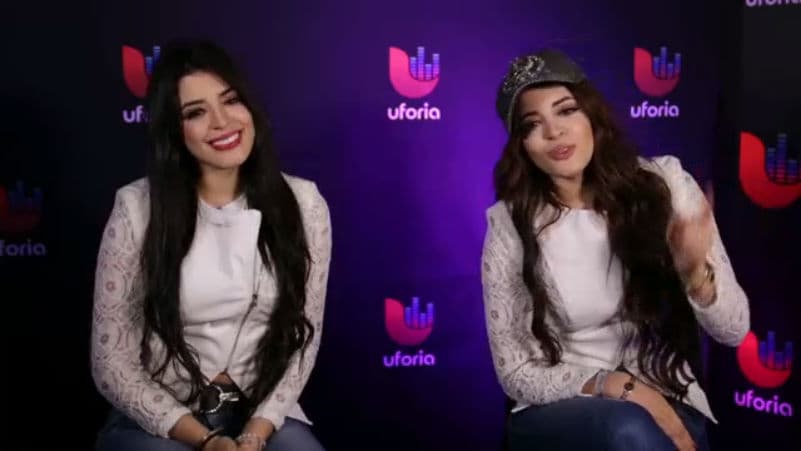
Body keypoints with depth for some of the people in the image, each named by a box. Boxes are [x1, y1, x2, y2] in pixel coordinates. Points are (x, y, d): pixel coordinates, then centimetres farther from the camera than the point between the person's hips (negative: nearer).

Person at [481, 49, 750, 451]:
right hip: (558, 414, -1)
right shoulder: (509, 224, -7)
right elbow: (515, 374, -4)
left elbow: (733, 330, -2)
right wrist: (616, 386, -18)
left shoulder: (664, 182, -4)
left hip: (668, 406, 1)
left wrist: (696, 272, -23)